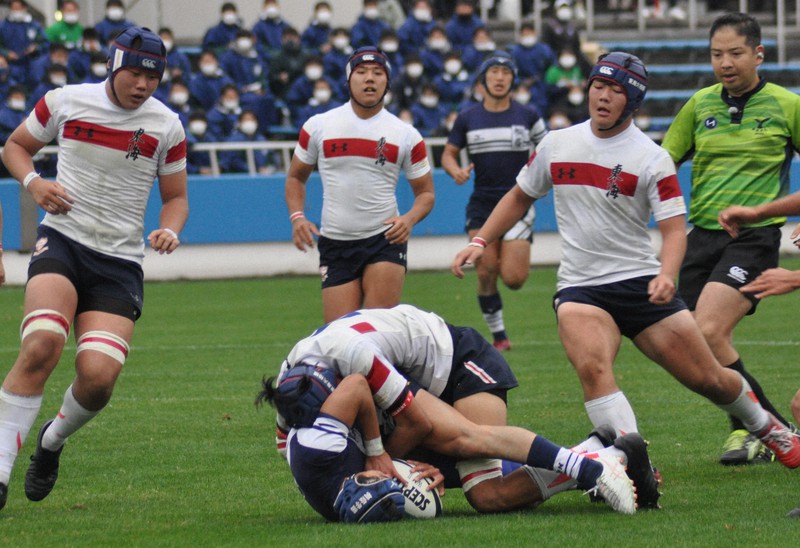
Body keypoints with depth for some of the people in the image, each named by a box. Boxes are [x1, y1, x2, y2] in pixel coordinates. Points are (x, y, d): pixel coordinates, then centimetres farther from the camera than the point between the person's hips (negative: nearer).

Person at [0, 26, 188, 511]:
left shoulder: (166, 126, 4)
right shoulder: (66, 102, 0)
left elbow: (176, 197, 16)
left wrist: (169, 230, -6)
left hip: (120, 262, 2)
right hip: (62, 240, -2)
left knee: (98, 376, -14)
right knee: (42, 344, -28)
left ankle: (54, 440, 21)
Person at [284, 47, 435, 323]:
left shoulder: (406, 135, 2)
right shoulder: (318, 126, 3)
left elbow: (425, 192, 9)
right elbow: (296, 177, 15)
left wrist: (409, 219, -13)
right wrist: (297, 216, -3)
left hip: (386, 238, -1)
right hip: (335, 243, 1)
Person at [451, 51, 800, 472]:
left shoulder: (652, 158, -4)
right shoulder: (556, 145, 7)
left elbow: (674, 227, -11)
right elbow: (520, 196, 22)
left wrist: (666, 275, -30)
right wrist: (480, 241, 11)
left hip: (641, 281, -1)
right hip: (579, 288, 1)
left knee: (707, 378, 3)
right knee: (592, 367, -29)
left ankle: (766, 427, 33)